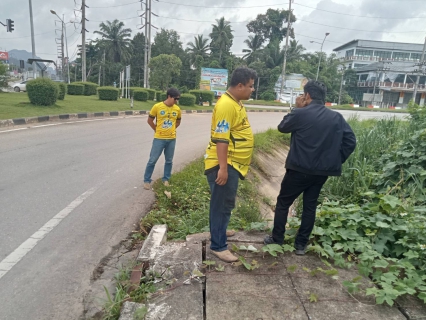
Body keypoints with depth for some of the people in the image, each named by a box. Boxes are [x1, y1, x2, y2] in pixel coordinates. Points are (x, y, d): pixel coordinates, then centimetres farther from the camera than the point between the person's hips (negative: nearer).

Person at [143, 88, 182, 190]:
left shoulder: (177, 109, 0)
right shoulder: (157, 107, -10)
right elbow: (150, 120, 1)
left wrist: (171, 130, 12)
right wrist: (157, 130, 6)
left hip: (172, 139, 3)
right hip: (159, 138, -3)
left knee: (169, 161, 12)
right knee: (152, 160, 3)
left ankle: (166, 179, 28)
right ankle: (146, 180, 16)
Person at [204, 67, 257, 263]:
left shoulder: (236, 103, 13)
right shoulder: (226, 105, -20)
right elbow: (221, 139, -25)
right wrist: (223, 168, -27)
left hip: (232, 164, 10)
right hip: (224, 165, -10)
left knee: (222, 203, 23)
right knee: (222, 204, -2)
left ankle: (218, 231, 41)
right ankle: (218, 246, 10)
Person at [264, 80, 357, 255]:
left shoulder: (300, 114, -12)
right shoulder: (337, 118, 3)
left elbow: (282, 127, 5)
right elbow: (351, 141, 2)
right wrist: (335, 160, 9)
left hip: (299, 169, -4)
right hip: (322, 171, 5)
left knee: (283, 202, 13)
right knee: (310, 206, 15)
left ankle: (277, 239, 22)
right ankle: (301, 244, 23)